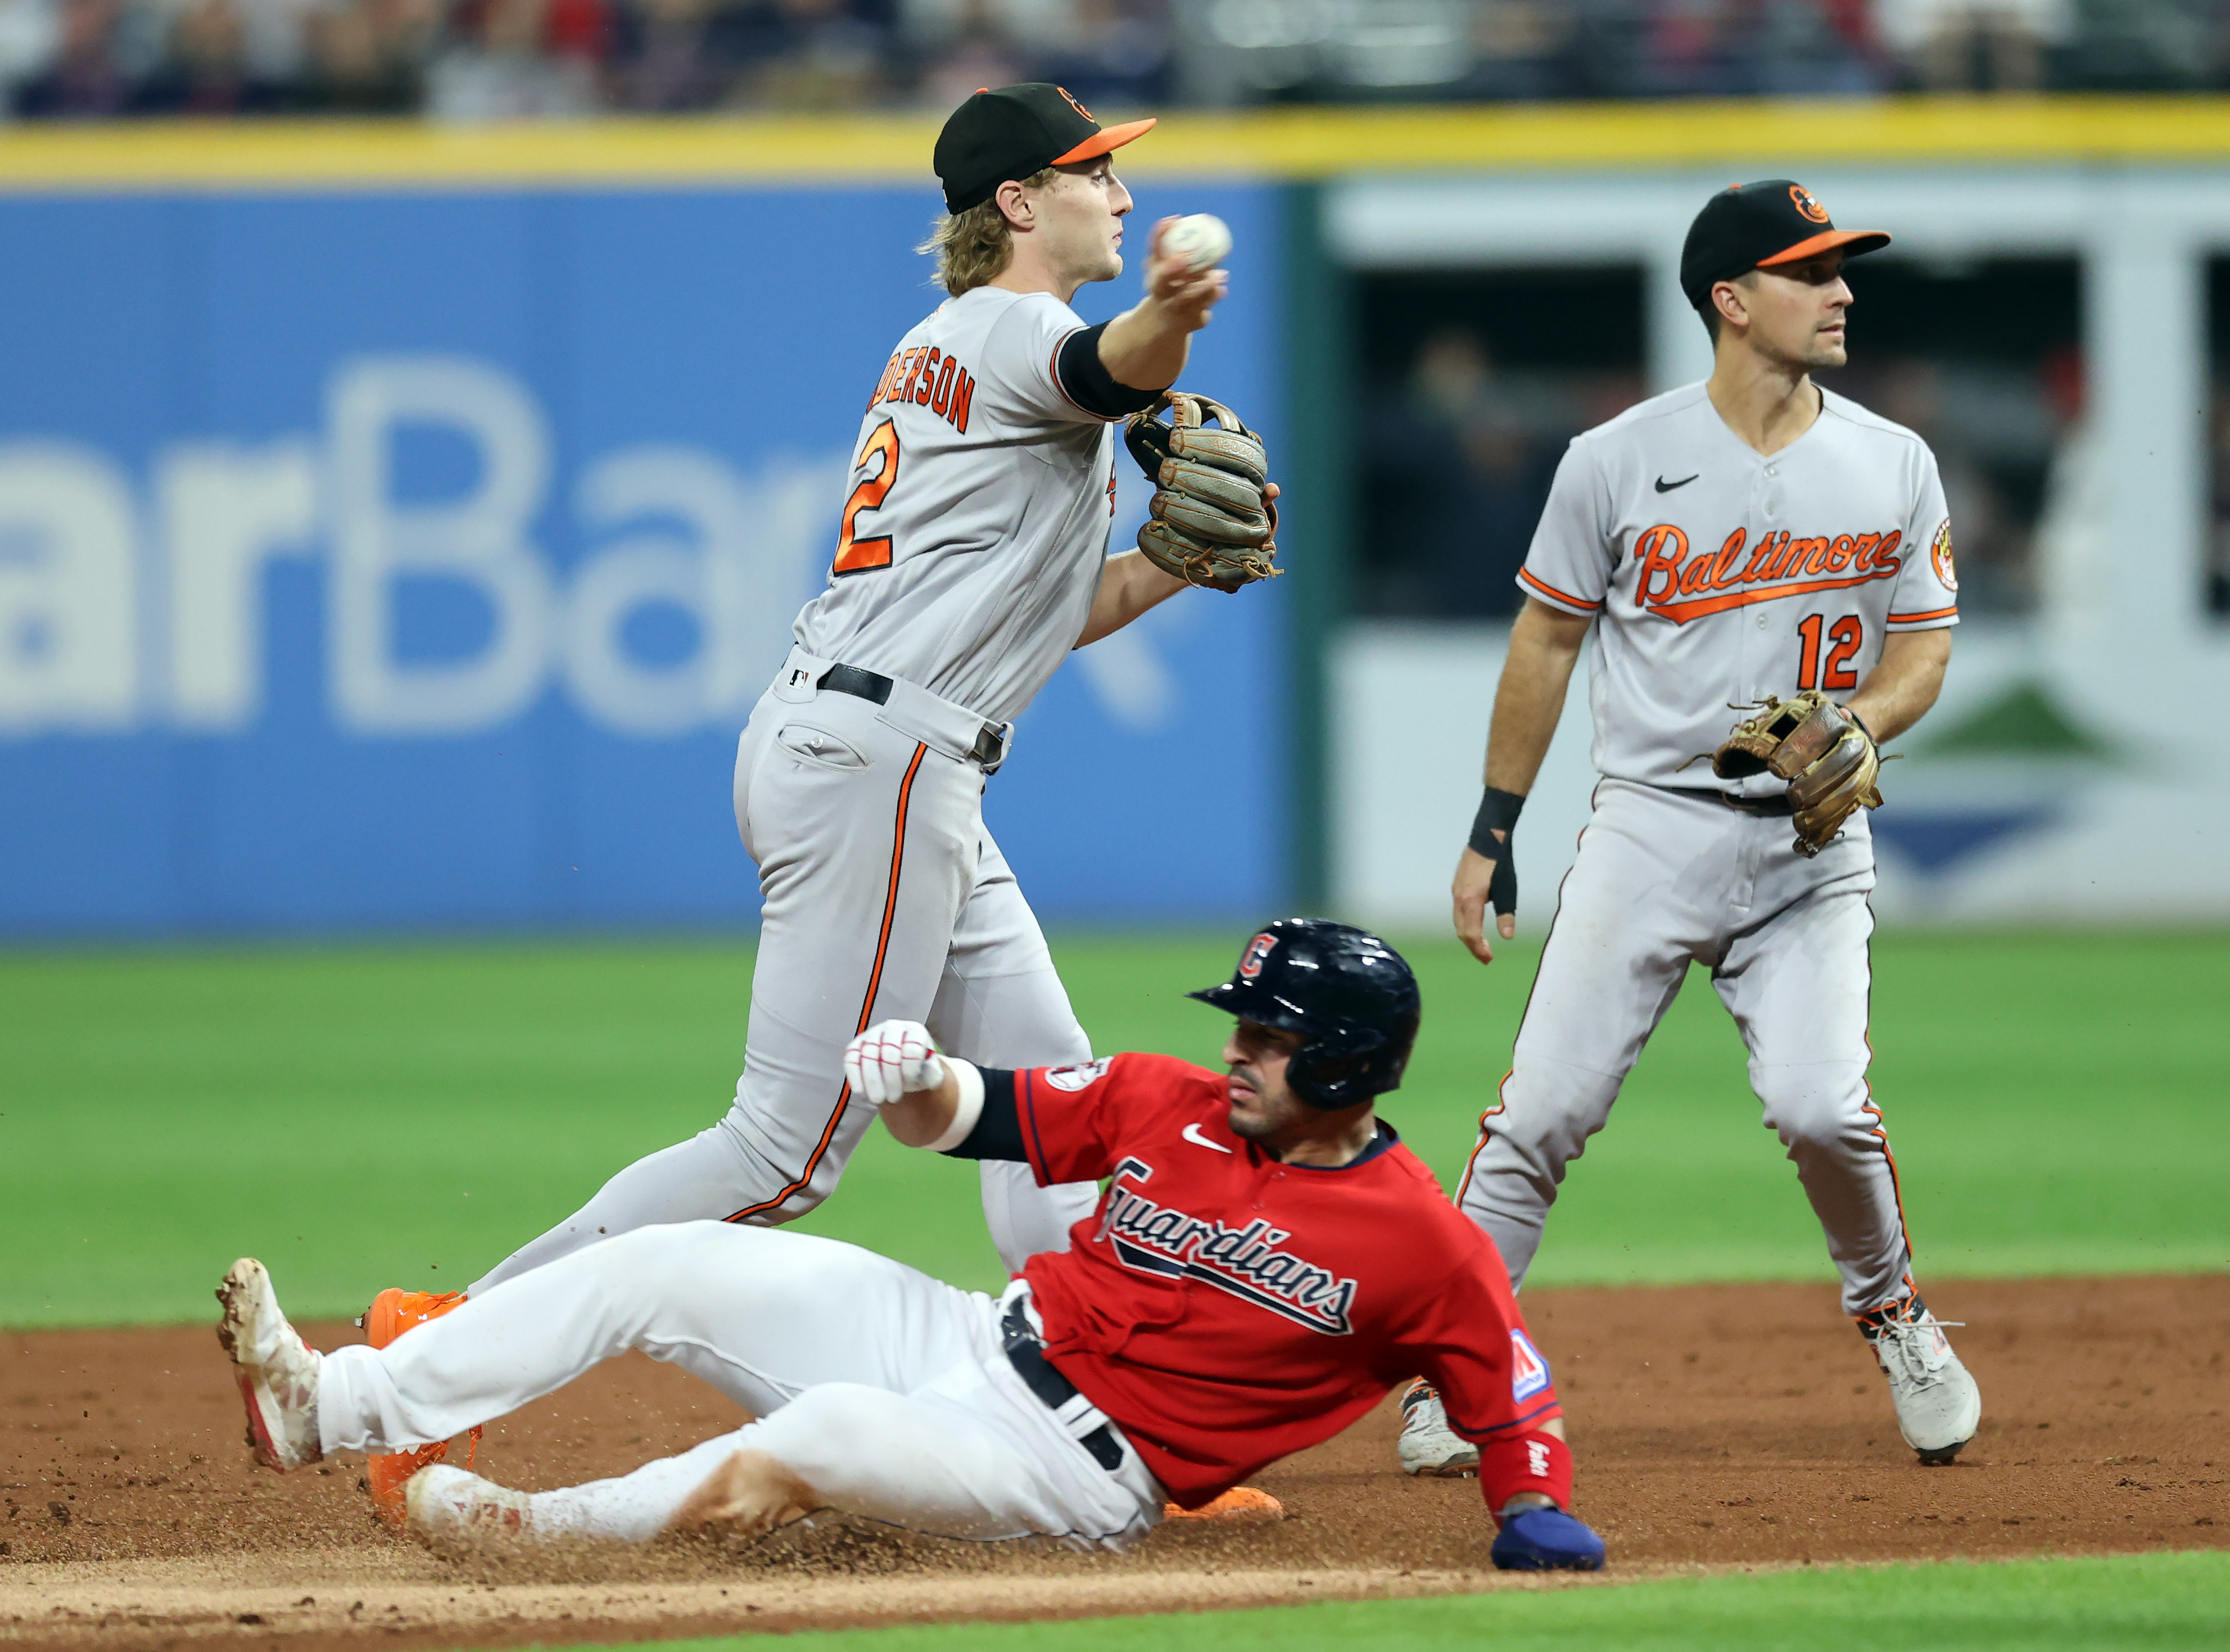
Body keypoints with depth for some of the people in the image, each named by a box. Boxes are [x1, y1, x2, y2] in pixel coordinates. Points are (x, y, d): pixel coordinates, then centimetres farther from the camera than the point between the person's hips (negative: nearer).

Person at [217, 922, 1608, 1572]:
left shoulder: (1426, 1250, -11)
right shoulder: (1171, 1107, 6)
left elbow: (1516, 1399, -8)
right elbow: (967, 1116, 11)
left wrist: (1538, 1515, -27)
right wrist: (915, 1077, -10)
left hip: (1080, 1477, -7)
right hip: (968, 1341, 7)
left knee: (825, 1430, -36)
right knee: (663, 1267, -5)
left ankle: (529, 1527, -21)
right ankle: (330, 1410, -6)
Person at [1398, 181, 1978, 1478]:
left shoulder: (1893, 467, 5)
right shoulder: (1620, 461, -1)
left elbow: (1924, 649, 9)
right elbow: (1549, 640, 7)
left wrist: (1847, 728, -13)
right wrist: (1493, 831, 7)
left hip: (1813, 845, 1)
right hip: (1651, 825, 0)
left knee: (1819, 1104, -16)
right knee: (1545, 1111, -7)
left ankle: (1891, 1311, 12)